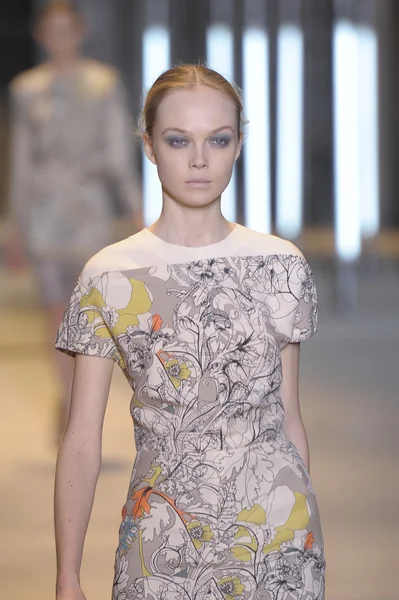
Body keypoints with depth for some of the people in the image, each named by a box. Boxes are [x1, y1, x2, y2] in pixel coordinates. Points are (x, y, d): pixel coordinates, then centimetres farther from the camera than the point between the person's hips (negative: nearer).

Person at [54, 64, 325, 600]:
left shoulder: (282, 265, 1)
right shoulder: (110, 277, -4)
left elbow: (289, 418, 7)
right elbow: (82, 441, -3)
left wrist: (308, 535, 9)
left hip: (280, 536, 1)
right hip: (165, 542, -1)